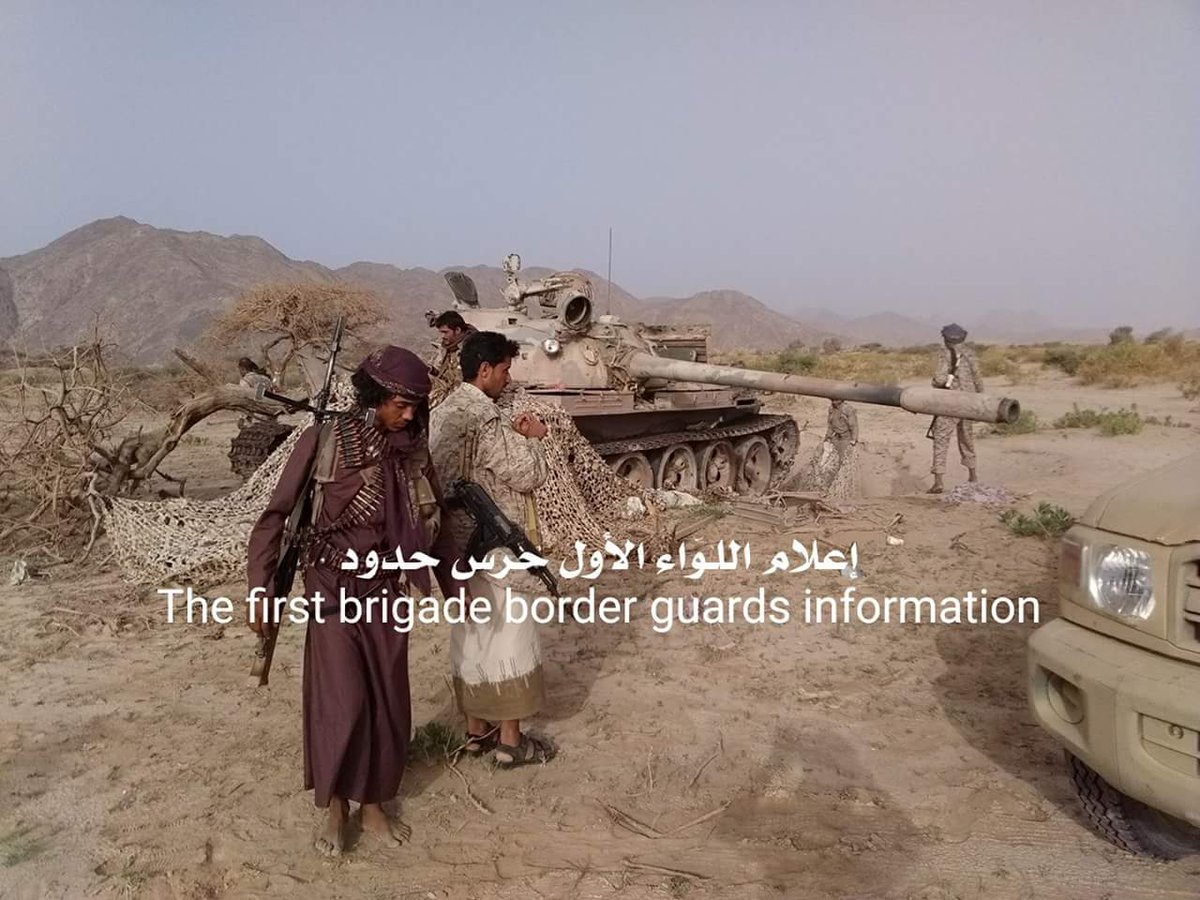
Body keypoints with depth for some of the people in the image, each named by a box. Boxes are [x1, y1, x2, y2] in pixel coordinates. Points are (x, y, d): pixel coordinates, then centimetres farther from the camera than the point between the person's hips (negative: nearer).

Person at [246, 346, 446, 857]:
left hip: (386, 587, 4)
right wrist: (261, 592, -10)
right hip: (333, 586, -4)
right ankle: (334, 809, 17)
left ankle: (373, 806, 27)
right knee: (342, 701, -6)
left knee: (387, 701, 8)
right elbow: (275, 515, -8)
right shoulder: (323, 440, -13)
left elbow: (433, 515, 12)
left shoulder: (413, 448, -2)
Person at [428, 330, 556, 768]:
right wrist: (532, 439, -1)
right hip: (494, 549, -9)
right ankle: (510, 740, 14)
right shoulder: (486, 419, -21)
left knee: (469, 640, 17)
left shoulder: (442, 413, 8)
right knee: (509, 641, 4)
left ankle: (476, 730, 29)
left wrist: (514, 437, 7)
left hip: (456, 546, 9)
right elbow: (529, 474, -19)